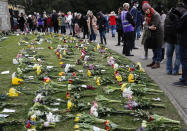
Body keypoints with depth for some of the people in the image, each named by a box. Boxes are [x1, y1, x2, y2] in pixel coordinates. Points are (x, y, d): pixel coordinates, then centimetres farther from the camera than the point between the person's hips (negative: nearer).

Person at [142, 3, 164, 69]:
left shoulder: (156, 15, -17)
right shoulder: (147, 16, 8)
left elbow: (155, 26, -22)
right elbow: (146, 25, -1)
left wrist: (148, 27, -7)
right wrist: (149, 27, -22)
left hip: (158, 34, -8)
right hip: (151, 34, 8)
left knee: (158, 49, -3)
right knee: (154, 49, 14)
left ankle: (157, 63, 2)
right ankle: (154, 61, 23)